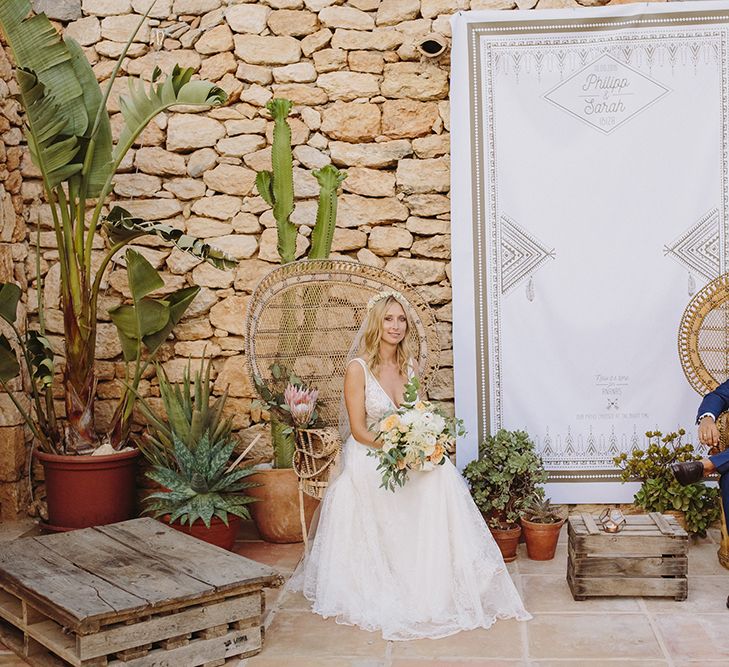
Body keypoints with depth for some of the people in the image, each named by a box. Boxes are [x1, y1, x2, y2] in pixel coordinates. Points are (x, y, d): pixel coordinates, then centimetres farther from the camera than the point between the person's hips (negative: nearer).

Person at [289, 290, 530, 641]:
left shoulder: (410, 366, 7)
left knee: (440, 474, -23)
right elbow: (358, 429, -12)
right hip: (368, 457, -5)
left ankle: (439, 584, -17)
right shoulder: (358, 368, -10)